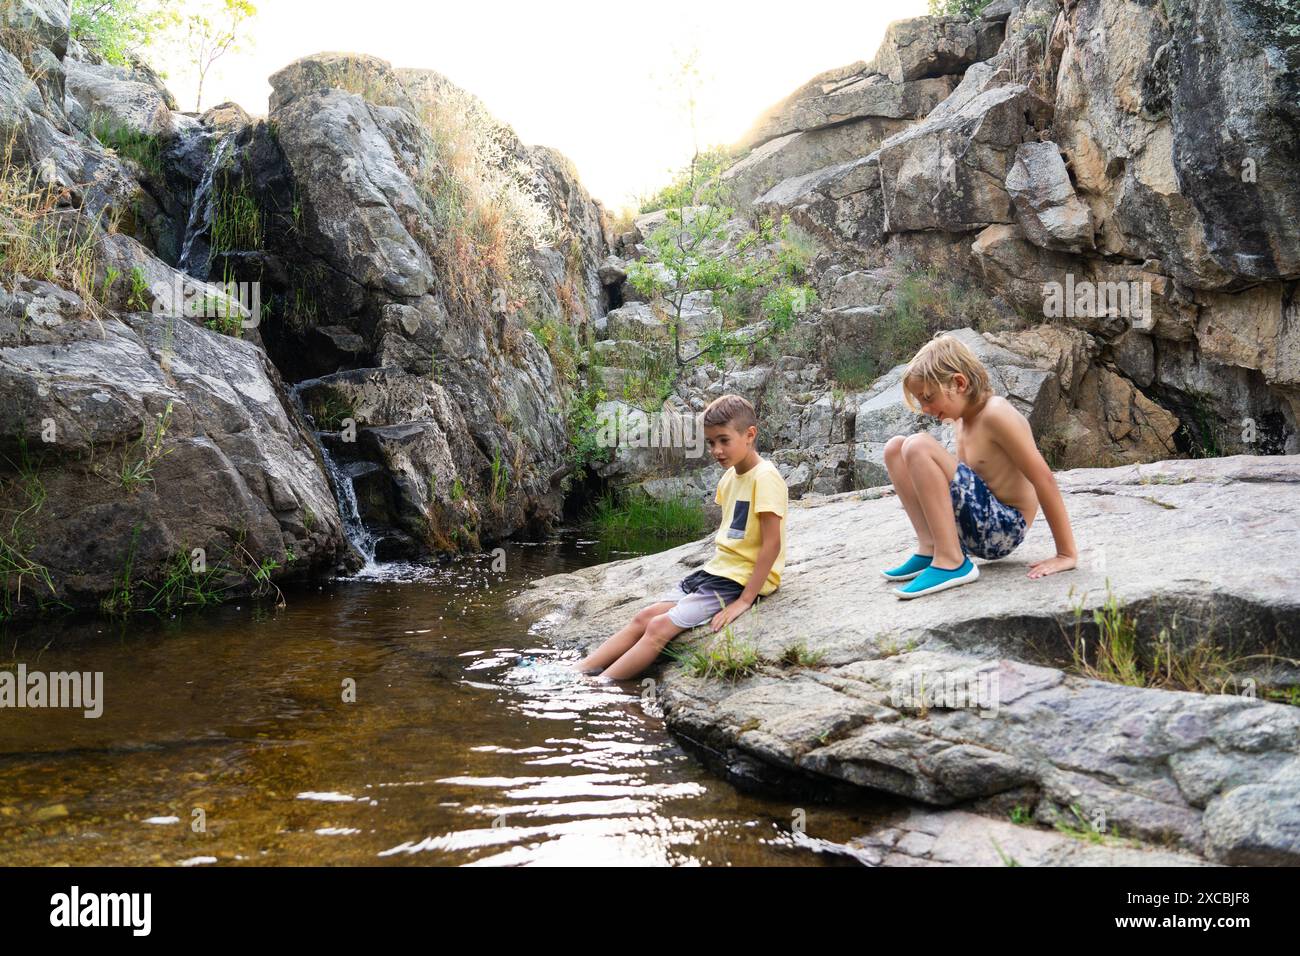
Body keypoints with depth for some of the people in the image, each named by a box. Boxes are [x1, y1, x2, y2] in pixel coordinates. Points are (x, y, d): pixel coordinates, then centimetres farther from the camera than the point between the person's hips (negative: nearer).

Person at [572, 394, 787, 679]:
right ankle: (573, 674, -1)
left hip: (742, 580, -8)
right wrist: (714, 570, 8)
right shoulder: (730, 476, 11)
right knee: (644, 617, -1)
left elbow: (772, 544, -21)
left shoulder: (765, 477, -17)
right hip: (716, 571, 8)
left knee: (659, 627, -17)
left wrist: (745, 600, -21)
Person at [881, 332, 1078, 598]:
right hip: (975, 528, 9)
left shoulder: (995, 413, -17)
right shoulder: (961, 419, 9)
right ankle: (931, 549, -1)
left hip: (1002, 528, -9)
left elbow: (1043, 479, -18)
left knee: (918, 447, -24)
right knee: (895, 447, 6)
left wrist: (1067, 554, -16)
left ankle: (951, 563, -21)